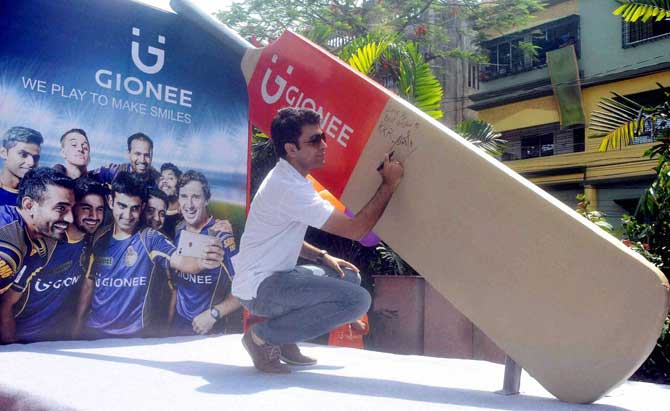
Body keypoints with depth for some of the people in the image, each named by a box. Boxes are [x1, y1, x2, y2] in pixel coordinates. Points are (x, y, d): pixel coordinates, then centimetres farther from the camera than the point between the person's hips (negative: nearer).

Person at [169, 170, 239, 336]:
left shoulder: (221, 235, -19)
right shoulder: (178, 232, -2)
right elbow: (175, 282, 9)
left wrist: (213, 314, -24)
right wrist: (169, 317, 6)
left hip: (212, 329, -5)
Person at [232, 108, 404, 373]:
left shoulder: (287, 178, 10)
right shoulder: (289, 187, -23)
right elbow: (356, 229, -23)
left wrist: (322, 256, 6)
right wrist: (389, 183, -13)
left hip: (273, 276, 10)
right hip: (259, 288, -10)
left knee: (349, 277, 14)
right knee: (358, 299, -19)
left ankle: (283, 339, 10)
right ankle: (263, 336, -7)